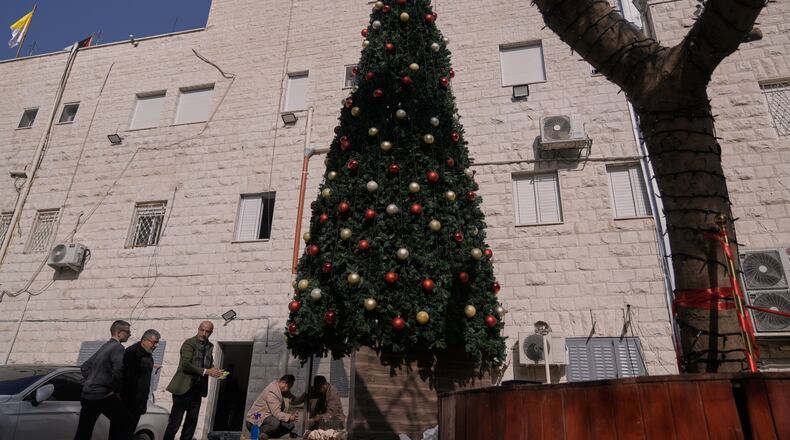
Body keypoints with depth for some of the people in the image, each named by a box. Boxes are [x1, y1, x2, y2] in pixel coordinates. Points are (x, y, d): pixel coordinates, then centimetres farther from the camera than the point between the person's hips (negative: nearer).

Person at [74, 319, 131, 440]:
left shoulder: (104, 347, 17)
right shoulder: (118, 347, -12)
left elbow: (85, 367, 25)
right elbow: (118, 371, -26)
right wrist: (118, 391, -13)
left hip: (87, 394, 8)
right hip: (103, 395, -8)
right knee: (121, 421, 8)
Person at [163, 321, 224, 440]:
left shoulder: (210, 346, 11)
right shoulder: (189, 343, -10)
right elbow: (185, 364, -21)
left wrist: (214, 371, -3)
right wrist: (206, 371, -25)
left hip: (197, 390, 6)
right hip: (183, 389, -6)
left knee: (192, 423, 10)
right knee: (174, 422, 0)